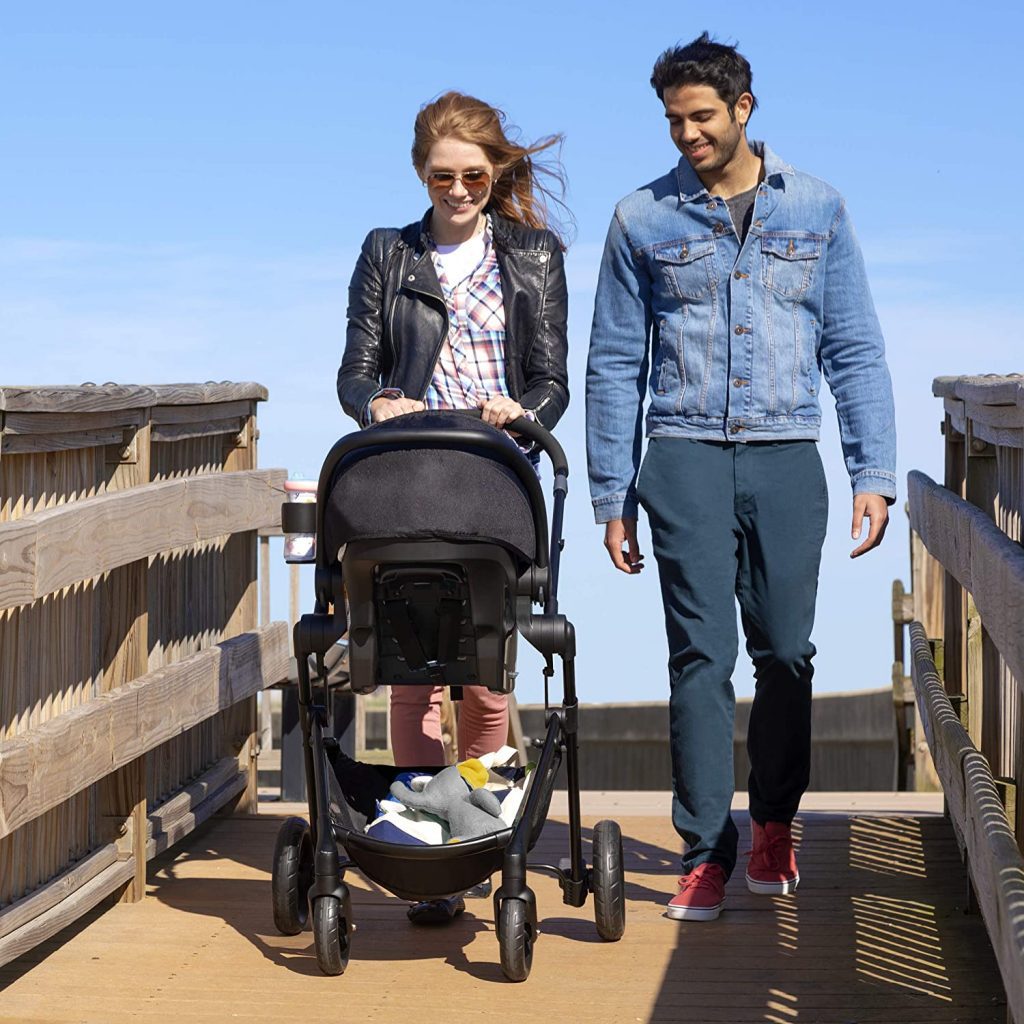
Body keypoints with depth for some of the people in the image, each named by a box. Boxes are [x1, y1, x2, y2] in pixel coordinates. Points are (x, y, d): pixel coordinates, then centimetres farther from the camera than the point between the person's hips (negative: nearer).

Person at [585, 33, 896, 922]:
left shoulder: (816, 209, 8)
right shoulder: (643, 219, 6)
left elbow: (855, 348, 9)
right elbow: (615, 365, 9)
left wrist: (875, 473, 1)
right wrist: (612, 498, 5)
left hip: (787, 461, 1)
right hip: (686, 460, -1)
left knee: (786, 653, 5)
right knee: (702, 656, -5)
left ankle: (774, 823, 24)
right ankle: (707, 850, 1)